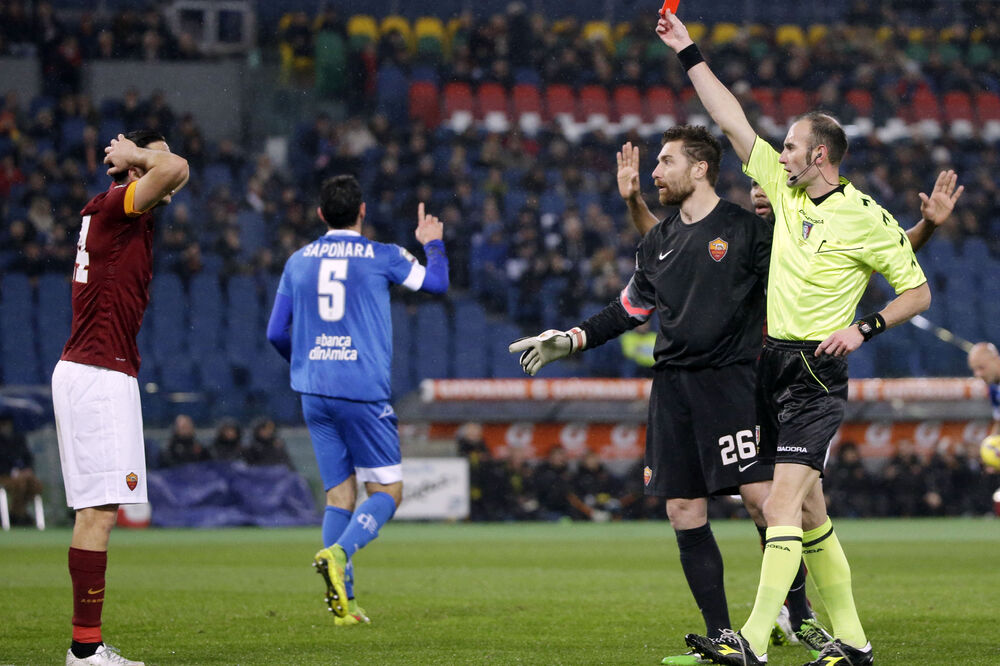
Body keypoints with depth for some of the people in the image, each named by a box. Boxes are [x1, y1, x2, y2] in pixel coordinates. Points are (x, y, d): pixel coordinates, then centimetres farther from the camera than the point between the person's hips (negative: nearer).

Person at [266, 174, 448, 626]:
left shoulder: (298, 262, 9)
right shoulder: (381, 257, -1)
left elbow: (276, 334, 12)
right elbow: (437, 283, 12)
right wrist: (433, 243, 31)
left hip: (314, 393, 4)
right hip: (363, 392, -4)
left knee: (339, 494, 9)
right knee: (387, 491, 4)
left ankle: (342, 603, 0)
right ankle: (338, 552, -24)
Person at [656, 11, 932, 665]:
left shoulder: (866, 218, -7)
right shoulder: (786, 190, 10)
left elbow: (919, 292, -1)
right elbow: (733, 121, 13)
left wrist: (864, 328, -14)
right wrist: (689, 53, 12)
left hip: (817, 373, -7)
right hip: (772, 362, 7)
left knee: (784, 501, -17)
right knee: (809, 510, 8)